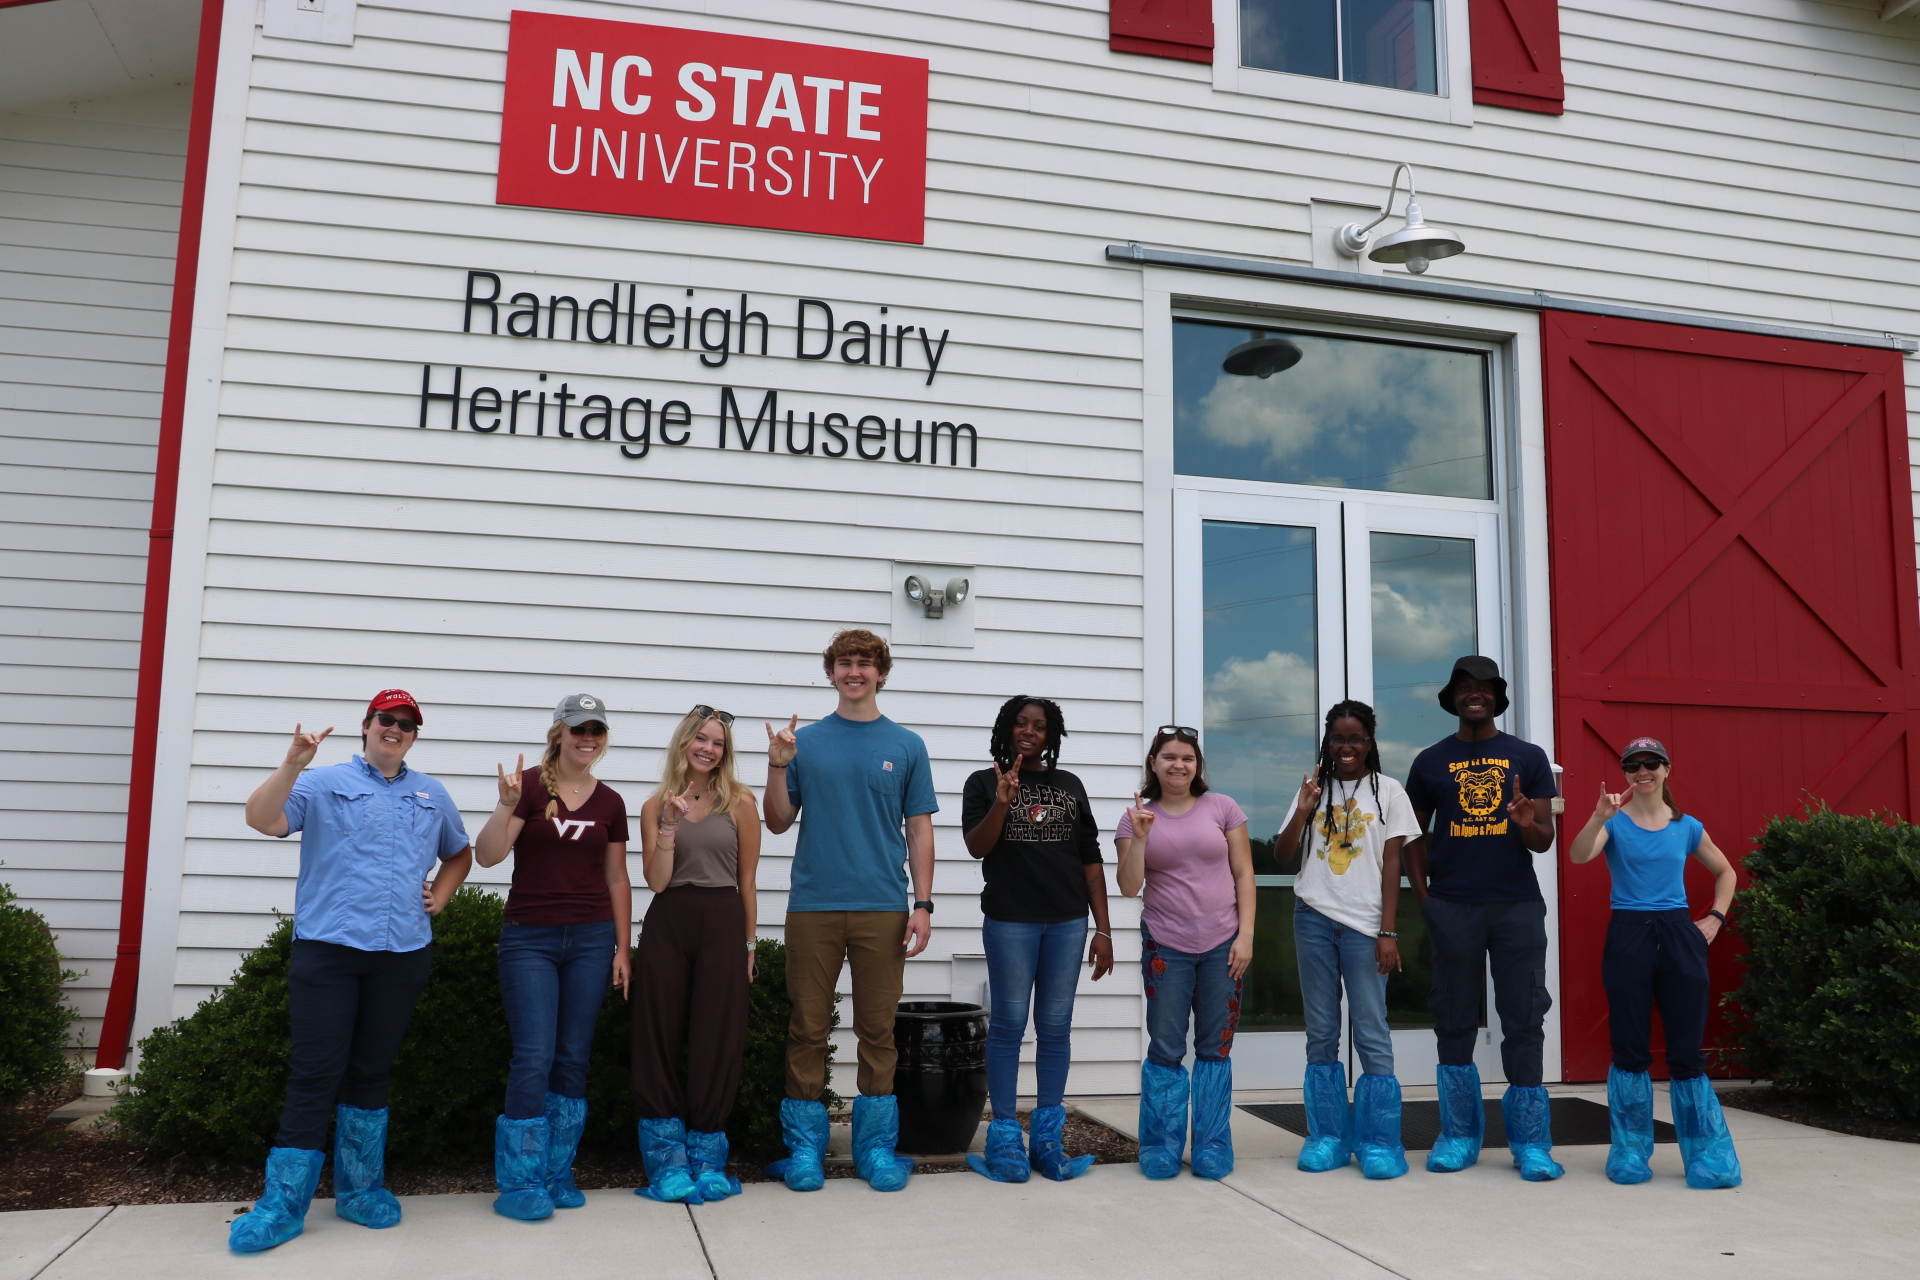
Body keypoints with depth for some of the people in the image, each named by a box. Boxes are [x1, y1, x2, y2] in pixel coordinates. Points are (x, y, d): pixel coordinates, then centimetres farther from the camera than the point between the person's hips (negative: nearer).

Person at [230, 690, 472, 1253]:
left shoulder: (432, 795, 16)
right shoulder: (325, 783, 3)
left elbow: (459, 853, 29)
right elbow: (263, 820, -12)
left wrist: (439, 896, 12)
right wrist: (292, 766, -25)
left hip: (403, 953, 4)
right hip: (327, 948, -3)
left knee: (371, 1072, 11)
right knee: (315, 1074, -6)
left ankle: (359, 1188, 22)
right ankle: (283, 1204, 3)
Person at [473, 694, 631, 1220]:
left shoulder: (610, 802, 8)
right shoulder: (529, 785, -3)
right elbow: (488, 855, -12)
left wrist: (622, 947, 8)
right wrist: (506, 804, -27)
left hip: (591, 939, 3)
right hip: (529, 938, -3)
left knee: (573, 1058, 7)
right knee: (534, 1058, -8)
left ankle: (558, 1174, 18)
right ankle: (520, 1182, 3)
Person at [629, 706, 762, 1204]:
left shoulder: (740, 802, 4)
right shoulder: (656, 805, 7)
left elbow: (747, 881, 6)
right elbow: (657, 881, -2)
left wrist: (748, 944, 6)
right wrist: (670, 824, -11)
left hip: (722, 924, -1)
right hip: (667, 925, 2)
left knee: (716, 1043, 1)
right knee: (660, 1041, 2)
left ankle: (706, 1159, 13)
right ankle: (668, 1161, 13)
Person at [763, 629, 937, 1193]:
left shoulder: (906, 746, 7)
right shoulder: (804, 741, 7)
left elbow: (919, 830, 7)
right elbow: (778, 823, 8)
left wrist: (922, 904, -1)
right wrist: (777, 767, -8)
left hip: (883, 908, 0)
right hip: (812, 907, 0)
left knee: (878, 1031, 5)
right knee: (808, 1030, 4)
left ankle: (876, 1146, 16)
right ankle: (804, 1146, 15)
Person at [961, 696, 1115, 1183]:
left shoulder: (1069, 786, 13)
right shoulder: (984, 783, 6)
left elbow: (1091, 860, 11)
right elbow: (976, 846, -6)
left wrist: (1102, 928, 6)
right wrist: (1001, 802, -22)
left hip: (1067, 922, 3)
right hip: (1010, 920, -2)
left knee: (1056, 1028, 5)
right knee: (1009, 1024, 0)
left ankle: (1048, 1138, 11)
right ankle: (1005, 1137, 7)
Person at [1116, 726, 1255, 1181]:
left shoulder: (1222, 807, 3)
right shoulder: (1136, 817, 3)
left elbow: (1243, 874, 4)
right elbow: (1129, 887, -4)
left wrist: (1245, 935, -4)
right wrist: (1140, 838, -16)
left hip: (1222, 946, 0)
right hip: (1166, 947, 0)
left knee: (1215, 1049, 5)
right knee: (1165, 1050, 2)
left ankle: (1212, 1147, 15)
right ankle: (1161, 1148, 13)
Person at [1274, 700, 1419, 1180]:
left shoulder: (1388, 792, 5)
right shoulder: (1313, 789, 11)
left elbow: (1392, 864, 1)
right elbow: (1282, 853, 9)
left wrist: (1388, 932, -5)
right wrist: (1303, 812, -9)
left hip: (1363, 924, -3)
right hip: (1314, 919, 3)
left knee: (1372, 1033, -4)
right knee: (1321, 1032, 6)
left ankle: (1378, 1140, 4)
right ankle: (1326, 1136, 13)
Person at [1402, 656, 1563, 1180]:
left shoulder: (1528, 758, 8)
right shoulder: (1431, 761, 10)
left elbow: (1545, 840, 5)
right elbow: (1415, 836, 15)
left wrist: (1529, 825, -19)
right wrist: (1424, 896, 3)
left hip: (1518, 905, 0)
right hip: (1452, 908, 1)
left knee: (1524, 1020, -1)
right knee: (1454, 1021, 4)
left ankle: (1530, 1142, 7)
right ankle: (1458, 1135, 14)